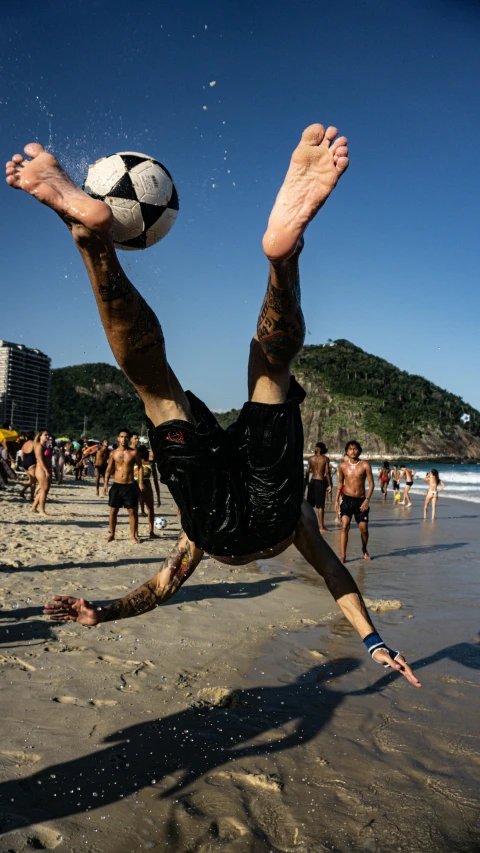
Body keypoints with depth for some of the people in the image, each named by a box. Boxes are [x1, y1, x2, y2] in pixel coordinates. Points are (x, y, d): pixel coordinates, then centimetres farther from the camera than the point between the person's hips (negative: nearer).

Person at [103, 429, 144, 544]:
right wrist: (105, 483, -1)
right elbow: (109, 469, 8)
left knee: (132, 512, 1)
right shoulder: (113, 453, 4)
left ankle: (133, 535, 12)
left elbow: (140, 467, 1)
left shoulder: (134, 453, -2)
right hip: (116, 485, 2)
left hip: (130, 486, -2)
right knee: (113, 511, 6)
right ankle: (111, 534, 20)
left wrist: (140, 482, -8)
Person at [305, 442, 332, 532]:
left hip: (312, 481, 4)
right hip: (321, 481, -4)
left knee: (309, 504, 14)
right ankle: (321, 527, 1)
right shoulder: (325, 459, -6)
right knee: (320, 506, -1)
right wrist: (329, 485, -6)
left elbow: (307, 472, 3)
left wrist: (306, 482, 14)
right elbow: (327, 473, -10)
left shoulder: (311, 458, 3)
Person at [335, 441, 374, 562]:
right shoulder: (343, 466, 1)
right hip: (347, 499, 0)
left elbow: (371, 484, -3)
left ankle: (364, 550, 32)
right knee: (345, 526, -13)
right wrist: (336, 500, 9)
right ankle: (343, 555, -8)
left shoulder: (365, 465, -4)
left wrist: (367, 500, -12)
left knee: (364, 528, 4)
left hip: (361, 500, 0)